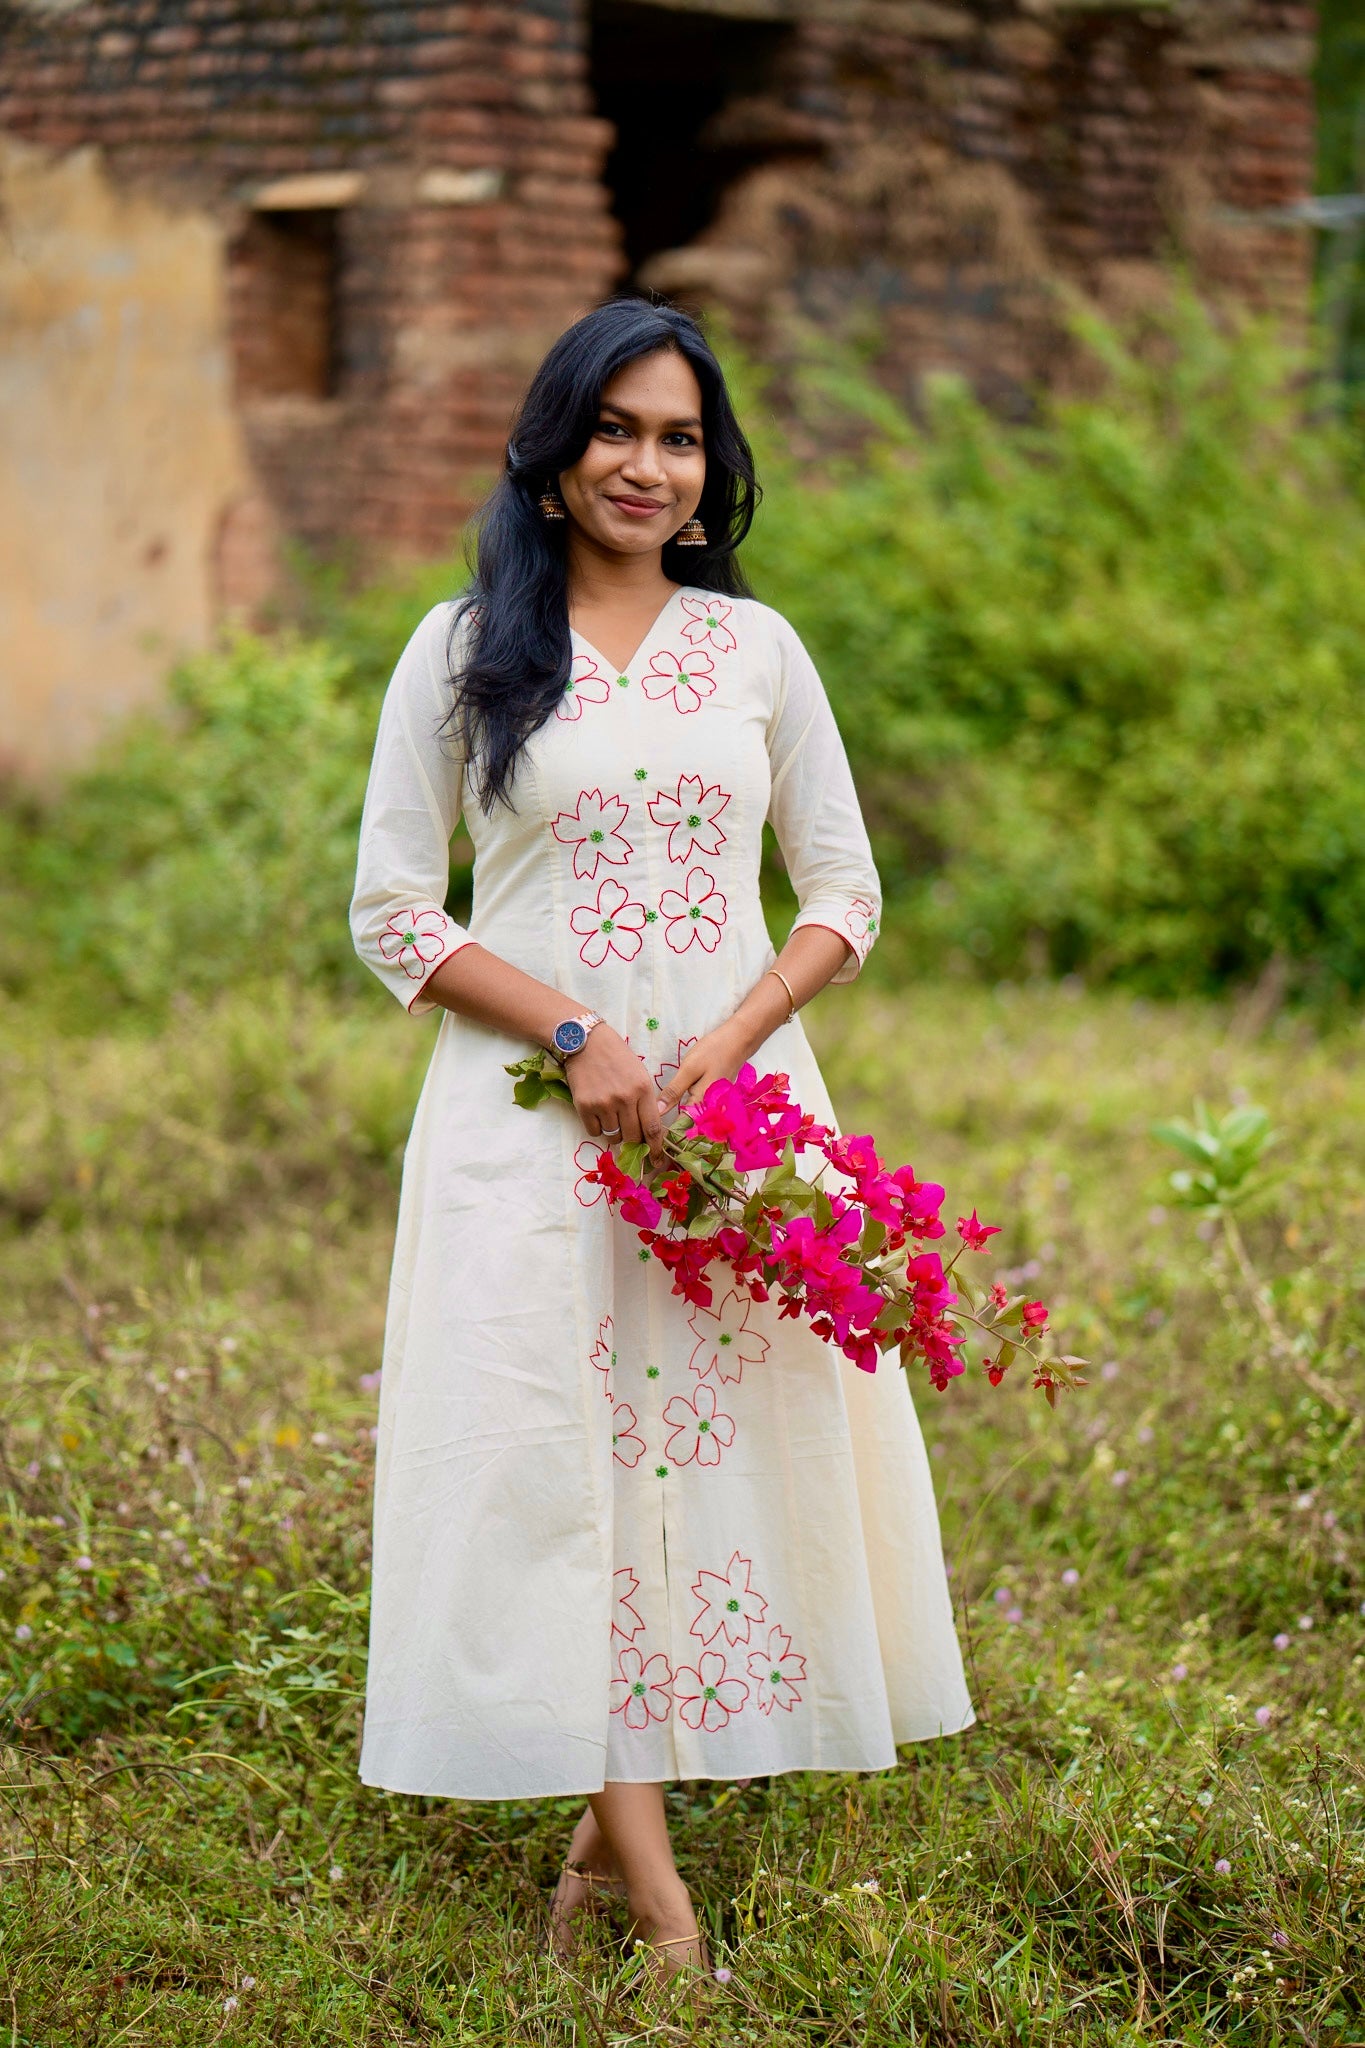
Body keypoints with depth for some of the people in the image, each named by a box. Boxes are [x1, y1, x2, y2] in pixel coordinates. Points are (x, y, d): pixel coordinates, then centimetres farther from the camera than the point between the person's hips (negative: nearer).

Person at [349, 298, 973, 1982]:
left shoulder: (758, 648, 9)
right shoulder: (463, 651, 2)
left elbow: (845, 895, 10)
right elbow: (391, 913, 0)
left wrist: (729, 1039, -8)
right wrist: (578, 1033, -12)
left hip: (736, 1097, 3)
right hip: (535, 1108, -2)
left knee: (733, 1432, -1)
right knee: (554, 1441, -8)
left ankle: (614, 1812, 12)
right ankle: (651, 1875, -4)